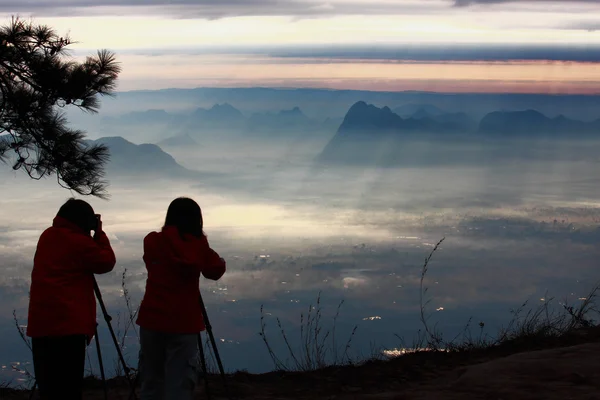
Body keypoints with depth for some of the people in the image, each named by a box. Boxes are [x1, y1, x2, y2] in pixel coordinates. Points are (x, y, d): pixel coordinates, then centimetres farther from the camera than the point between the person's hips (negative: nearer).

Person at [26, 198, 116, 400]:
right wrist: (99, 233, 8)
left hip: (41, 323, 7)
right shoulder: (79, 242, -8)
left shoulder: (46, 236, 14)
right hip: (68, 324, -7)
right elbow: (107, 262, 0)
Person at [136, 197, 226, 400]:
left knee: (150, 383, 12)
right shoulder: (198, 245, -5)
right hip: (183, 323, -3)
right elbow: (216, 271, 5)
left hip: (152, 319, 3)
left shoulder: (152, 242, 2)